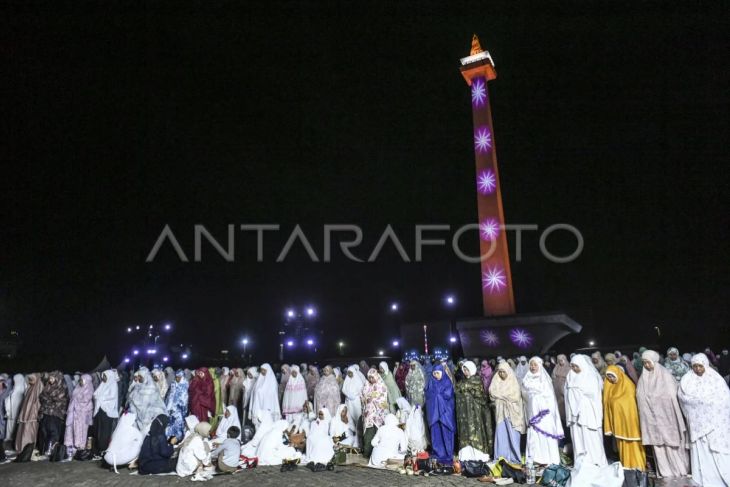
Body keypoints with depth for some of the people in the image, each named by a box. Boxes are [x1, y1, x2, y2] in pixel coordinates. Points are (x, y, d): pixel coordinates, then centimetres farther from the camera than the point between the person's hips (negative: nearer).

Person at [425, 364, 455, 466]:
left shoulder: (447, 382, -2)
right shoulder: (431, 382, 8)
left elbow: (448, 395, -13)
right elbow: (427, 395, 2)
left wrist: (435, 393, -4)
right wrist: (440, 394, -10)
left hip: (445, 411, -3)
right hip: (433, 411, 3)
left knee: (446, 434, -1)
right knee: (436, 435, 5)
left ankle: (448, 456, 7)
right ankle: (438, 455, 14)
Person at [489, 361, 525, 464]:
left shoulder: (513, 382, -2)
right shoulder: (497, 381, 9)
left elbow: (514, 396, -11)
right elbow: (492, 392, -1)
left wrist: (499, 394, -5)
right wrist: (506, 396, -11)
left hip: (512, 412, -3)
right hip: (500, 411, 3)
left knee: (513, 436, -1)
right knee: (500, 435, 0)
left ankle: (514, 458, 8)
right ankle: (501, 458, 7)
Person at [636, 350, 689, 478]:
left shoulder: (665, 375, -8)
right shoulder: (643, 378, 4)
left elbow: (673, 393, -7)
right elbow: (640, 397, 11)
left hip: (666, 414, -3)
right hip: (652, 416, 4)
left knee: (671, 440, 3)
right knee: (657, 442, 6)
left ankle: (679, 469, 19)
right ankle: (665, 471, 16)